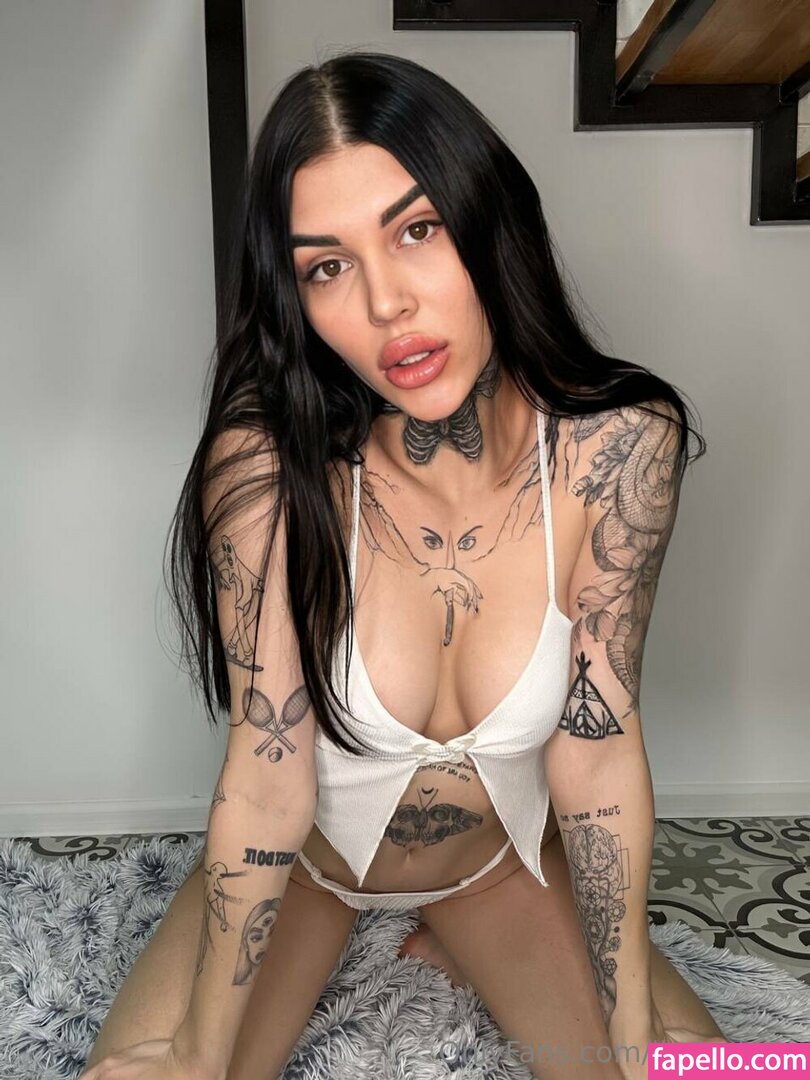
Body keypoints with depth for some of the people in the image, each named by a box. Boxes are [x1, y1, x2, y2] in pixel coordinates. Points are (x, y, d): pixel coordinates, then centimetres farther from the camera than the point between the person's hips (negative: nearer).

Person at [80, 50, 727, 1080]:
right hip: (303, 859, 0)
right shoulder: (264, 462, -30)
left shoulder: (618, 443, -25)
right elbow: (267, 778, -23)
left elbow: (597, 752, -18)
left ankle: (461, 949, 18)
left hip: (503, 850, 2)